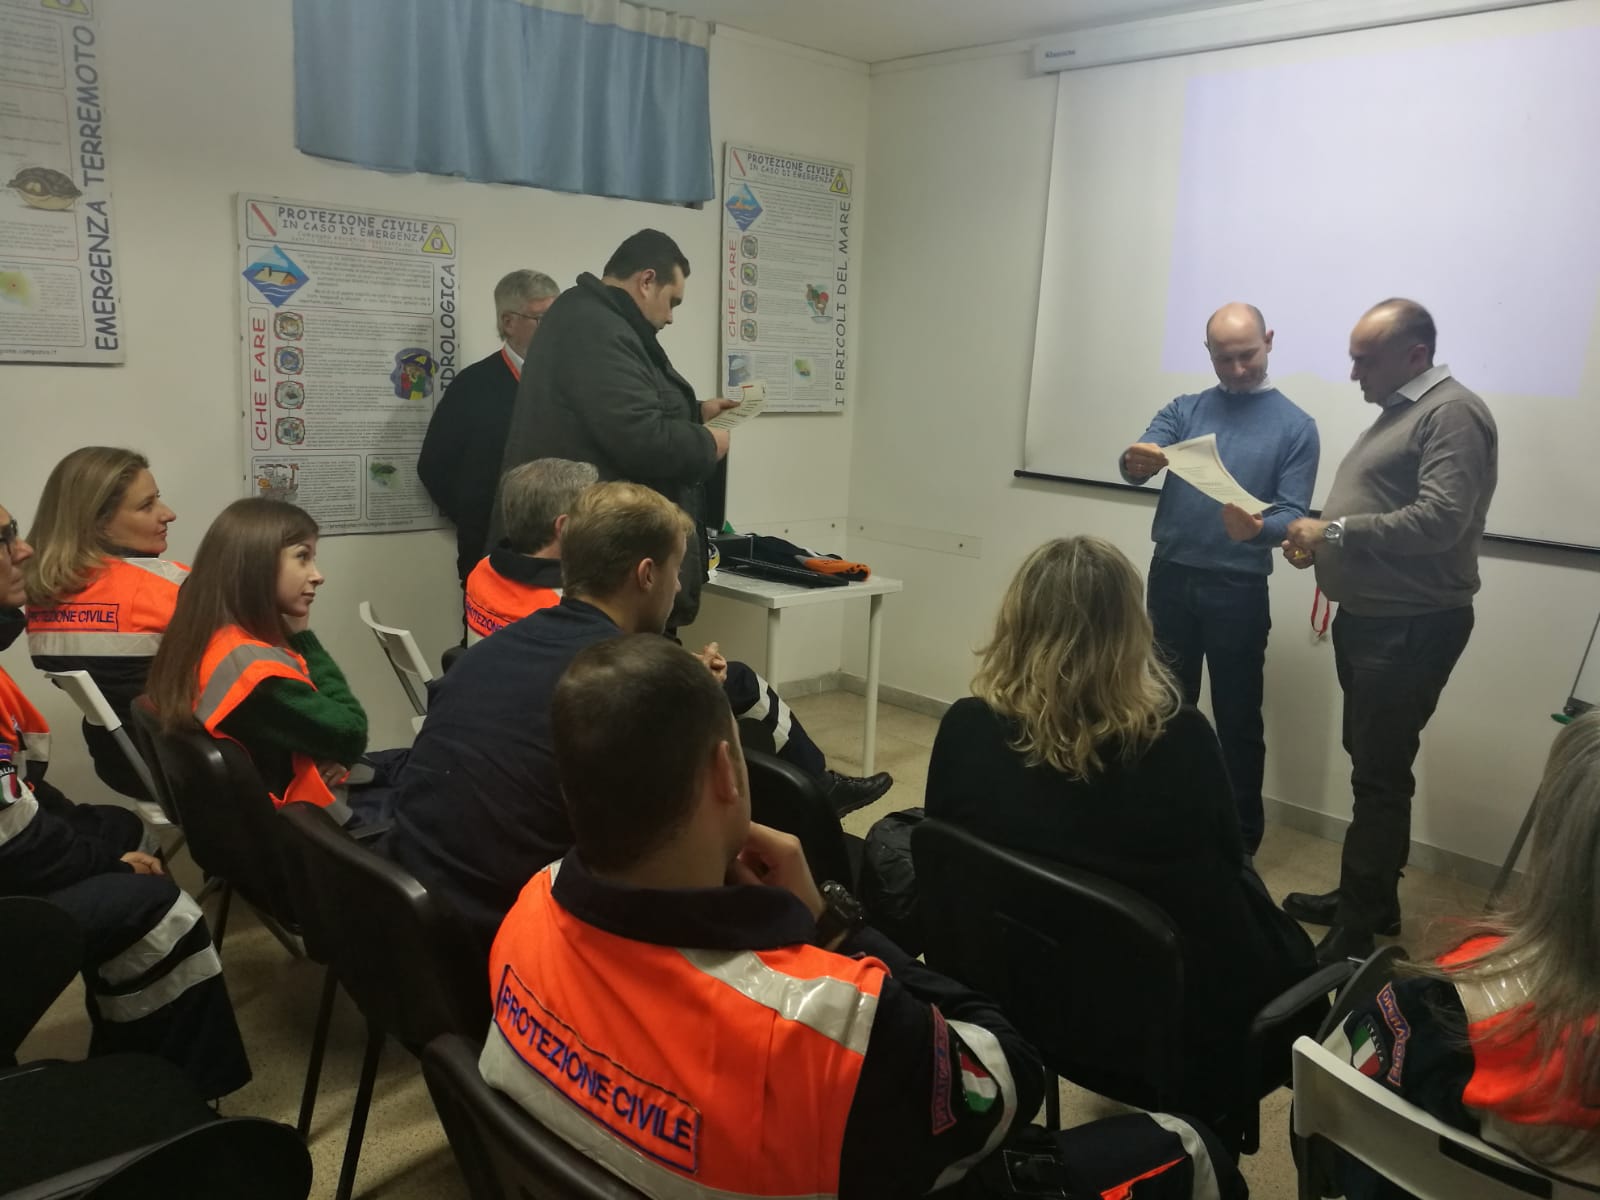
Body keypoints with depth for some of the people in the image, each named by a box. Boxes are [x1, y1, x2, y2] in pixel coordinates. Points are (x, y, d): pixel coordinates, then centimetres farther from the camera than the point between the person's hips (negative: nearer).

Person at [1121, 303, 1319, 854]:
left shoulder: (1295, 426, 0)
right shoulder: (1184, 409, 7)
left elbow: (1293, 514, -7)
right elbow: (1136, 463, -9)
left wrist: (1257, 528, -30)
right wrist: (1136, 462, -34)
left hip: (1239, 590, -3)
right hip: (1171, 579, 3)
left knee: (1238, 719, 5)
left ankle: (1243, 836, 17)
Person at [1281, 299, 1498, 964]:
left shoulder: (1452, 414, -14)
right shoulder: (1397, 412, 17)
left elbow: (1438, 521, -25)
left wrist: (1336, 531, -17)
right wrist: (1319, 538, 6)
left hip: (1411, 627, -10)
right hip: (1369, 617, 10)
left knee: (1380, 776, -6)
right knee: (1368, 765, 15)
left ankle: (1358, 932, 1)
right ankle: (1369, 901, 27)